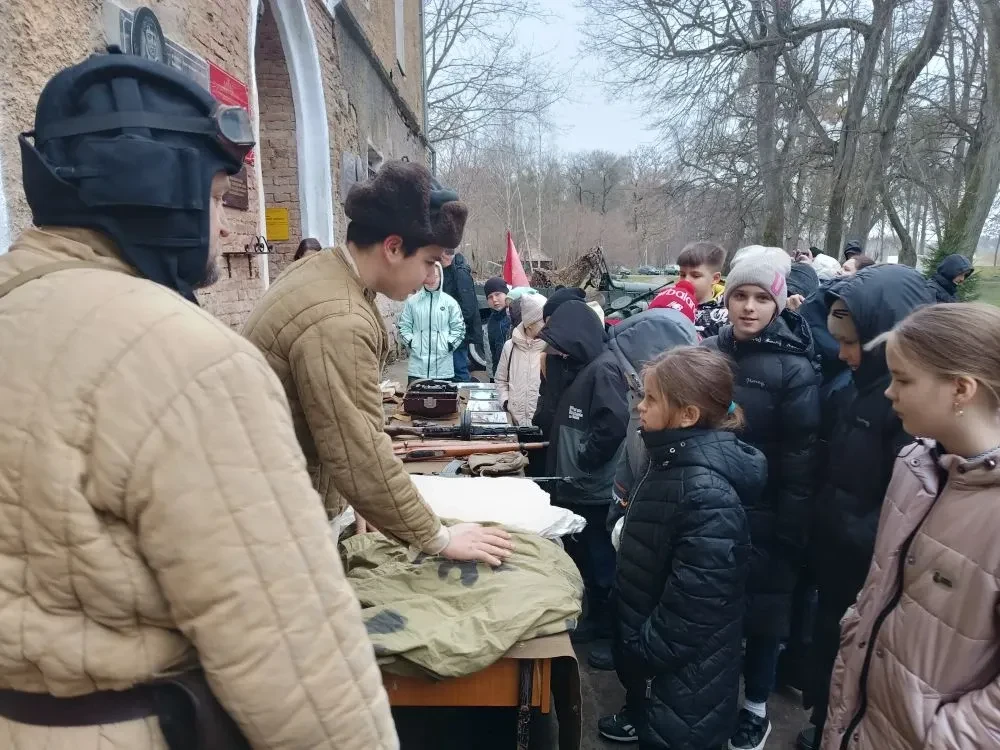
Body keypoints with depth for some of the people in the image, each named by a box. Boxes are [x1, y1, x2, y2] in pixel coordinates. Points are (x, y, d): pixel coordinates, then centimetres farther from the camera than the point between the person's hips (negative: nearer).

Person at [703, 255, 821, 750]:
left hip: (762, 514, -4)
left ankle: (756, 709, 34)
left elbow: (800, 457, -13)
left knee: (762, 608, 12)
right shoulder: (710, 351, -1)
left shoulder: (793, 368, -14)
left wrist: (791, 531, -12)